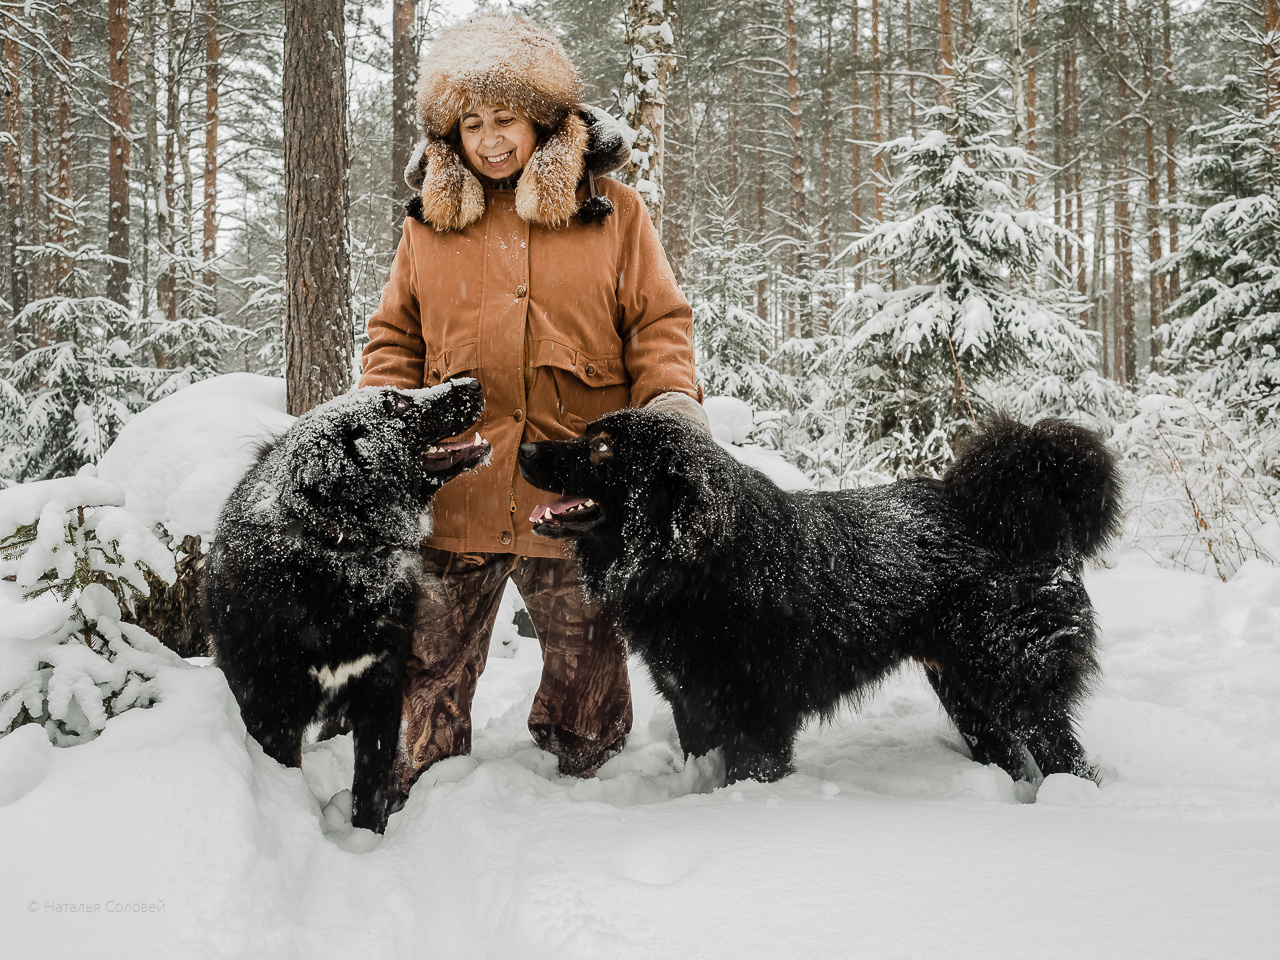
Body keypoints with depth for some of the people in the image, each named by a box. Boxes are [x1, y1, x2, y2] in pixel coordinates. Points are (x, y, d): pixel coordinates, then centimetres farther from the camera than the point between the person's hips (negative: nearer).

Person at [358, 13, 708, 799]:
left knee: (586, 647, 10)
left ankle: (581, 771, 29)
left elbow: (660, 321, 4)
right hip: (455, 478, 2)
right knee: (436, 653, 7)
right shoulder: (431, 221, 10)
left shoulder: (612, 211, 4)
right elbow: (396, 336, 14)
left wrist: (671, 396, -15)